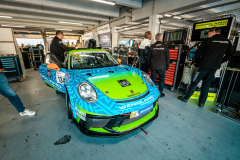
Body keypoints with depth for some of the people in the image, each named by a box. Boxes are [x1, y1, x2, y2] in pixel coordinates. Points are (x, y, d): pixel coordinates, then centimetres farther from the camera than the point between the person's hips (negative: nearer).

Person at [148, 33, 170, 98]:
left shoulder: (152, 46, -1)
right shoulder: (165, 46, -4)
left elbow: (148, 57, 4)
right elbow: (167, 58, 1)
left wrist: (149, 66, 15)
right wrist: (167, 67, 11)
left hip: (153, 66, 2)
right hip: (161, 67, -1)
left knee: (153, 79, 11)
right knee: (162, 79, 12)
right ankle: (160, 93, 17)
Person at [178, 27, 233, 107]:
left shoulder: (207, 41, -2)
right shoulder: (227, 42, 10)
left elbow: (198, 53, -1)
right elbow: (229, 55, 16)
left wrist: (198, 63, 12)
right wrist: (219, 62, 22)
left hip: (203, 66, -4)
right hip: (214, 68, 4)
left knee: (194, 83, 4)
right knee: (206, 85, 12)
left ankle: (185, 98, 14)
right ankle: (202, 103, 19)